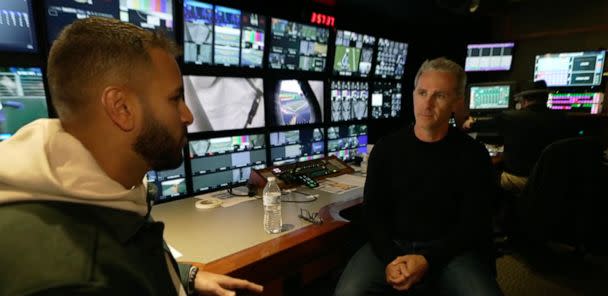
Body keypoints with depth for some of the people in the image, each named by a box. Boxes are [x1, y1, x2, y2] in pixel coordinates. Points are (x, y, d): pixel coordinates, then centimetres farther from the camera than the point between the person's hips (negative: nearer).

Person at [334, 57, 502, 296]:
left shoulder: (473, 155, -2)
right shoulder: (386, 148, 0)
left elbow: (473, 223, -4)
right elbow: (373, 211, 0)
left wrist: (427, 260, -18)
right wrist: (389, 258, -16)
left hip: (449, 250, 1)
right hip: (391, 245, 0)